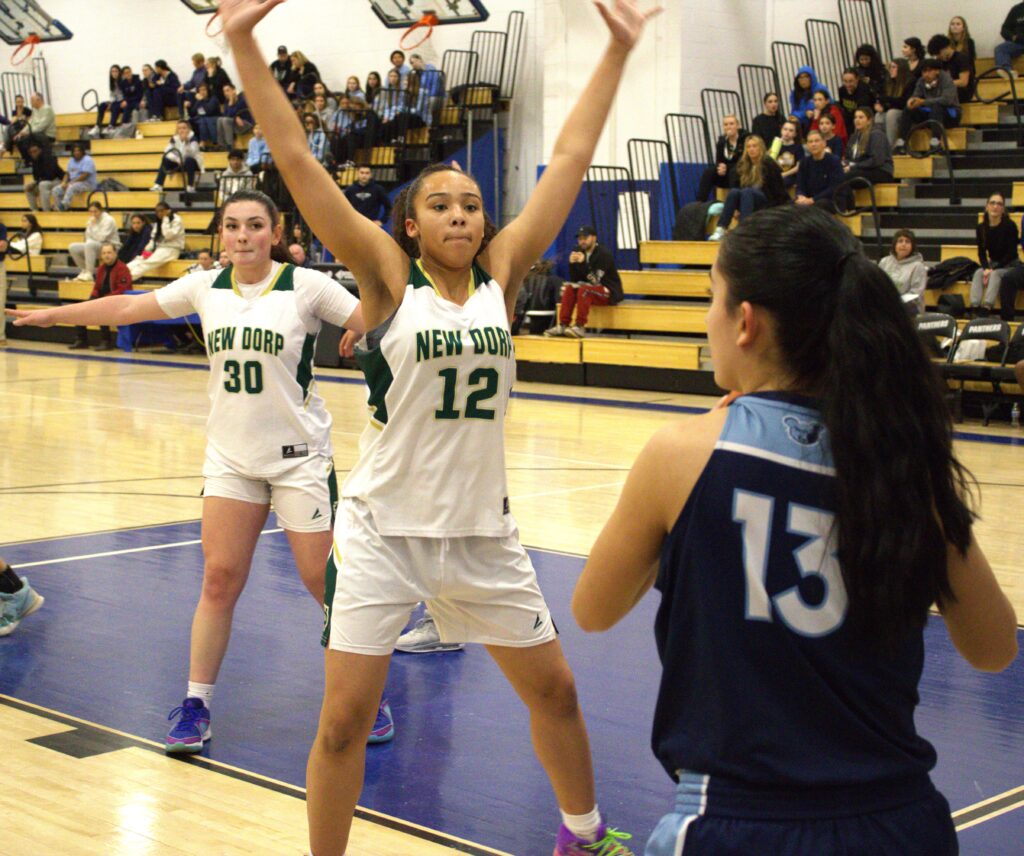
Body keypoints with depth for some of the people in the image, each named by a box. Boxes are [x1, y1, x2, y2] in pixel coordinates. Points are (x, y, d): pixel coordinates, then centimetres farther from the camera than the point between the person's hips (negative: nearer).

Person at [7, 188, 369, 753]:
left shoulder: (306, 286, -9)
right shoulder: (206, 287, 3)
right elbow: (128, 307, 12)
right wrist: (53, 315, 17)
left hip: (298, 456, -3)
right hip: (230, 456, 4)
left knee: (325, 581, -1)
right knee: (219, 579, 2)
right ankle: (195, 706, 13)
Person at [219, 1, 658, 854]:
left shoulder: (502, 274, 1)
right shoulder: (388, 278, -7)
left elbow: (571, 158, 0)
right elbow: (297, 161, -14)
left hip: (482, 528, 4)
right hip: (385, 527, -4)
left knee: (554, 689, 16)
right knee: (345, 719, -5)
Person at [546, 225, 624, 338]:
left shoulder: (604, 253, -16)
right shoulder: (580, 252, 4)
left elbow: (595, 280, -24)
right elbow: (574, 280, 2)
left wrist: (583, 263, -34)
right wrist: (572, 264, -15)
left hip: (610, 292, -7)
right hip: (592, 288, 7)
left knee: (584, 290, -31)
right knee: (569, 288, -13)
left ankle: (580, 327, -32)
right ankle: (563, 325, -21)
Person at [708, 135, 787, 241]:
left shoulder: (769, 164, -5)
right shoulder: (742, 165, 8)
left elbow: (778, 190, -6)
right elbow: (734, 186, 7)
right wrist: (734, 208, -6)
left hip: (766, 203, -4)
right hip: (746, 203, 4)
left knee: (747, 191, -33)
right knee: (734, 192, -27)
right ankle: (721, 229, -40)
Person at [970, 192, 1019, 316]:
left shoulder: (1010, 226, -14)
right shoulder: (981, 228, -1)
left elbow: (1012, 253, -15)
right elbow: (981, 252, 1)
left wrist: (993, 269, -22)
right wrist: (986, 268, -19)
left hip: (1011, 265, -4)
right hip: (993, 264, 4)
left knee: (996, 274, -33)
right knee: (978, 273, -25)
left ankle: (986, 308, -50)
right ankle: (974, 308, -43)